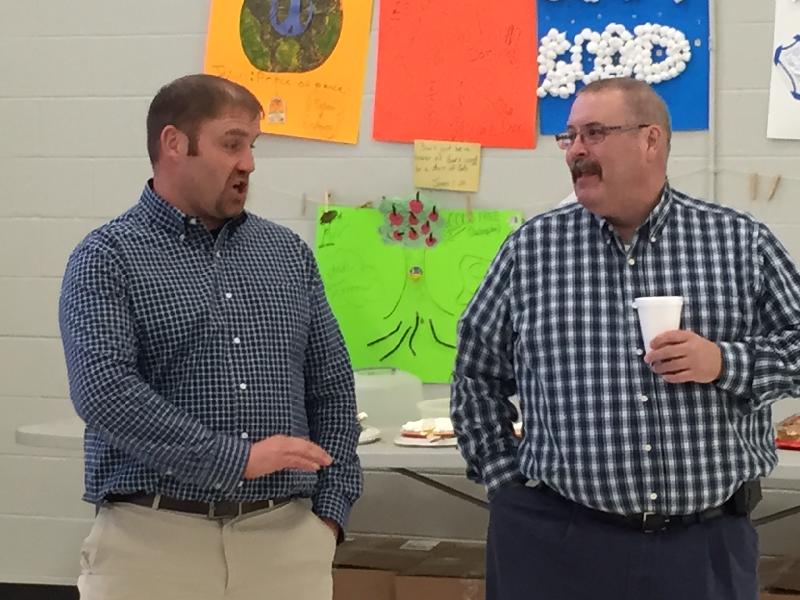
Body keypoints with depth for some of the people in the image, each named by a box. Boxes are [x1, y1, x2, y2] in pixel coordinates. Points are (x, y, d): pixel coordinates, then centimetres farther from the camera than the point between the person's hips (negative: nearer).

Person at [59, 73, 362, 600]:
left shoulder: (288, 253, 13)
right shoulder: (108, 259, -2)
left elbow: (332, 389, 15)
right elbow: (103, 390, -16)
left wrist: (329, 511, 5)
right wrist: (237, 458, -18)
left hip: (286, 537, 4)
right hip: (155, 537, -4)